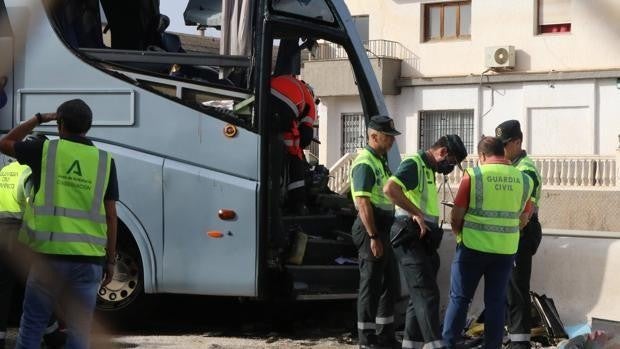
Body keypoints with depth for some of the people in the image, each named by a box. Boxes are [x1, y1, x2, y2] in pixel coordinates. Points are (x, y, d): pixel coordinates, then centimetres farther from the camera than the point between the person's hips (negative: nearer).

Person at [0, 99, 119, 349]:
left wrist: (38, 119, 23)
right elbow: (110, 216, 3)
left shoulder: (45, 150, 1)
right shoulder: (104, 160, 4)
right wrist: (110, 260, 10)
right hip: (89, 260, 1)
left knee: (32, 325, 10)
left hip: (49, 255, -1)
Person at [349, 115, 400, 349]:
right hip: (371, 229, -10)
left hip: (384, 228, 10)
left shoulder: (381, 160, 16)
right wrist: (373, 237, -25)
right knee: (371, 285, -4)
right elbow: (363, 203, -22)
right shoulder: (365, 163, -15)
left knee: (389, 282, 15)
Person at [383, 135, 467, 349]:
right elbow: (390, 189, -28)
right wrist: (417, 214, -26)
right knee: (427, 294, -15)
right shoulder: (414, 164, -11)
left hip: (424, 241, 10)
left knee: (420, 295, 12)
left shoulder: (428, 170, 21)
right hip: (410, 238, -10)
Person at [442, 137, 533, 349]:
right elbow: (522, 217, 10)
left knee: (459, 298, 7)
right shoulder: (524, 180, 3)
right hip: (506, 250, 3)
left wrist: (460, 234, 13)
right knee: (496, 301, 9)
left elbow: (456, 217, -5)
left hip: (473, 246, -3)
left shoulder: (474, 175, -7)